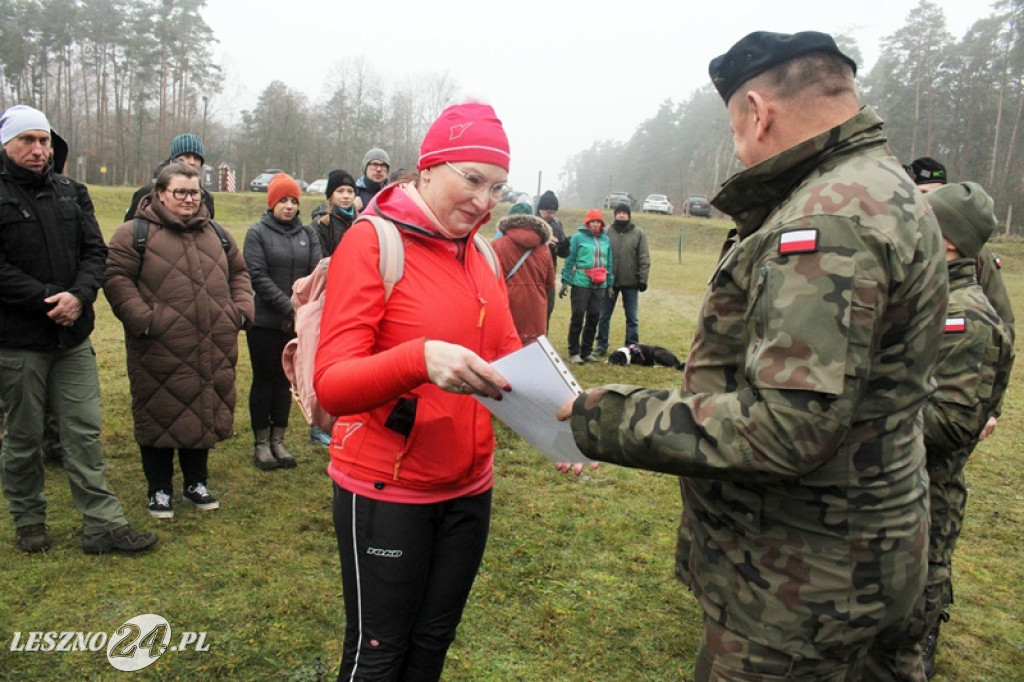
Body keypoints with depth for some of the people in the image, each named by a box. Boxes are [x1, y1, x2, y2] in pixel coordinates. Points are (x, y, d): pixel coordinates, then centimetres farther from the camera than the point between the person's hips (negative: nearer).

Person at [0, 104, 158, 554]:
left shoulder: (69, 193, 10)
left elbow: (95, 250, 7)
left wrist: (79, 294, -11)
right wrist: (47, 299, -18)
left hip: (73, 337, 4)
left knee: (84, 431, 6)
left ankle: (103, 524, 12)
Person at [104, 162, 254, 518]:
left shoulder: (215, 233, 15)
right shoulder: (136, 232, -3)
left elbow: (239, 272, 21)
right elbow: (115, 277, -8)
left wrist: (241, 309, 7)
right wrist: (143, 319, -16)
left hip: (213, 350, 5)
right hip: (160, 350, -5)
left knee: (205, 414, 13)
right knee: (161, 416, 4)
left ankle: (196, 482, 30)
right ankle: (159, 489, 21)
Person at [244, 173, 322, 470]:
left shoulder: (308, 233, 7)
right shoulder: (257, 232, -3)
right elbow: (258, 277, -11)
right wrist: (290, 307, -17)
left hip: (298, 322, 3)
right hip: (265, 321, -3)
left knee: (285, 379, 11)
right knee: (264, 379, 5)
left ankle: (278, 440, 21)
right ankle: (261, 443, 15)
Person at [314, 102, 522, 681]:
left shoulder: (481, 255, 5)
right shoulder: (373, 241, -13)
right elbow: (332, 385, -20)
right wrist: (420, 358, -39)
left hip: (469, 490, 6)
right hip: (387, 492, -5)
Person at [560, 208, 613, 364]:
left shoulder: (606, 240, 12)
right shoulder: (578, 237, -1)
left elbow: (609, 263, 18)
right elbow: (569, 260, -2)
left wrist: (610, 284, 16)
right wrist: (565, 282, -5)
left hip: (600, 286, 5)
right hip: (581, 284, -5)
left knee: (594, 319, 7)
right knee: (577, 317, -3)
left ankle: (587, 351, 18)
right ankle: (574, 353, 5)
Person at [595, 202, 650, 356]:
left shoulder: (638, 234, 0)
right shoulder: (607, 232, 0)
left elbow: (644, 259, -1)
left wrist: (643, 279, -6)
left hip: (631, 282, 0)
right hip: (609, 281, 1)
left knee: (632, 317, 8)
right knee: (604, 316, 7)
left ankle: (632, 347, 17)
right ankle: (601, 346, 18)